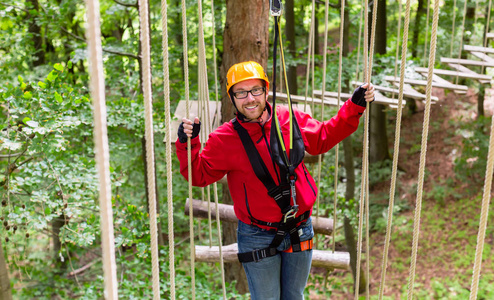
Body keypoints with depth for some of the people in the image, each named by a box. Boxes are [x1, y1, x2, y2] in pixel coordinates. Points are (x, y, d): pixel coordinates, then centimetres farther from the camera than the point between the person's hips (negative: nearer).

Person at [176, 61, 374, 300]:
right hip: (258, 237, -3)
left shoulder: (290, 119, -5)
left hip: (300, 232, 3)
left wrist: (354, 106, 7)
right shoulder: (224, 139, -12)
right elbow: (199, 175, -6)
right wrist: (188, 144, -23)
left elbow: (323, 138, 11)